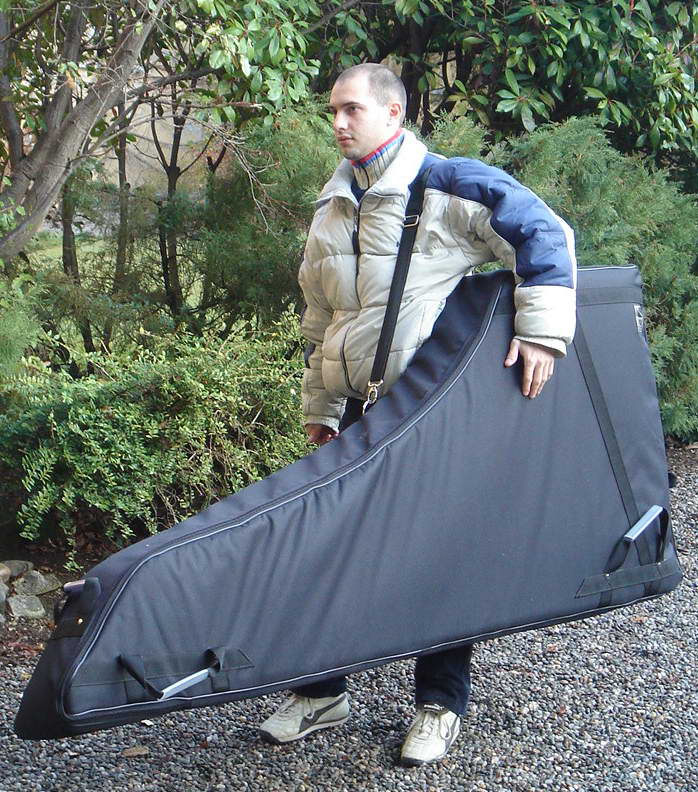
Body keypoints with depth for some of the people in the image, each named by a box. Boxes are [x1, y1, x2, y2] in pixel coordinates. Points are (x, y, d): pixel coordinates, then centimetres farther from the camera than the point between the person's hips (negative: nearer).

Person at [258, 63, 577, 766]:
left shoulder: (447, 184, -8)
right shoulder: (330, 207, 14)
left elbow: (544, 233, -11)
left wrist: (541, 331, -18)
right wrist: (319, 408, 20)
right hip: (359, 408, 7)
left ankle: (441, 704, 19)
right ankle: (321, 691, 23)